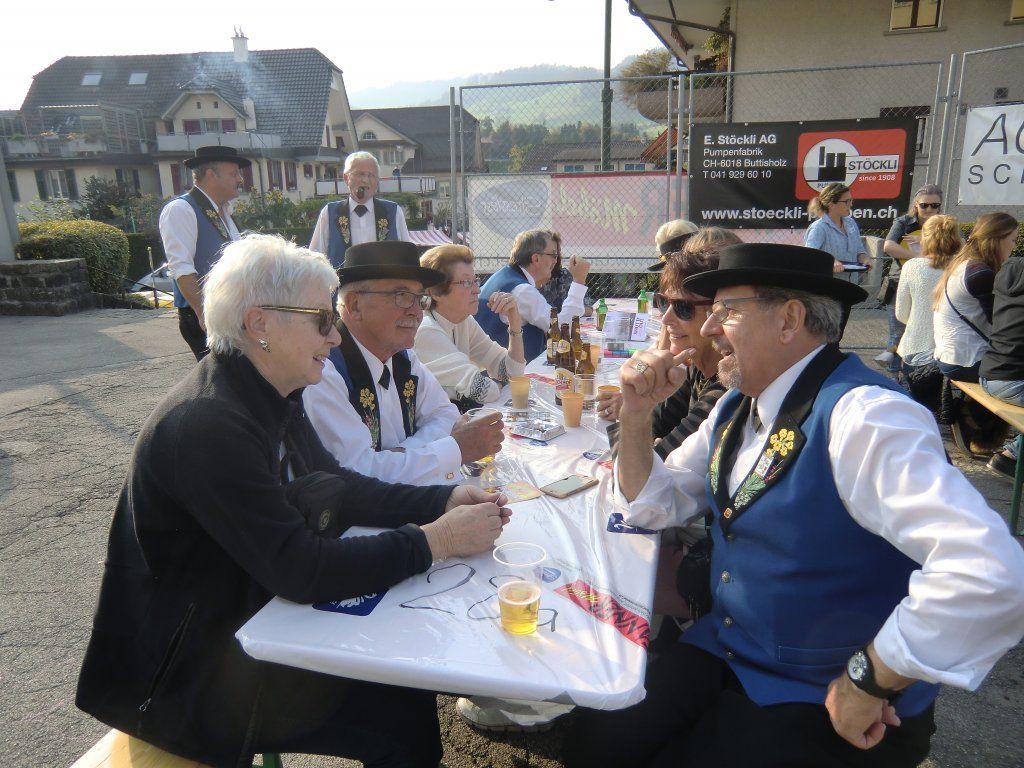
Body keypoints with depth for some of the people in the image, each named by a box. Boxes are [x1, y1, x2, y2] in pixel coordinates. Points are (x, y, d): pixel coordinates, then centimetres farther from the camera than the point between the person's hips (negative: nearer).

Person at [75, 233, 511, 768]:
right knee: (400, 710, -10)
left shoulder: (272, 395, -2)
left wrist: (442, 501, -8)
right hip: (189, 669, -8)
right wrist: (435, 541, -23)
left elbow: (330, 488, 3)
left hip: (251, 612, 8)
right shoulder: (205, 424, -29)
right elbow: (300, 571, -29)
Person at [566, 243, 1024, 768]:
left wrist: (870, 680, -23)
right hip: (725, 653, 6)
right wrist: (637, 412, -6)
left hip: (828, 705, -6)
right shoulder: (737, 407, 3)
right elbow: (654, 505, 10)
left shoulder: (861, 416, -25)